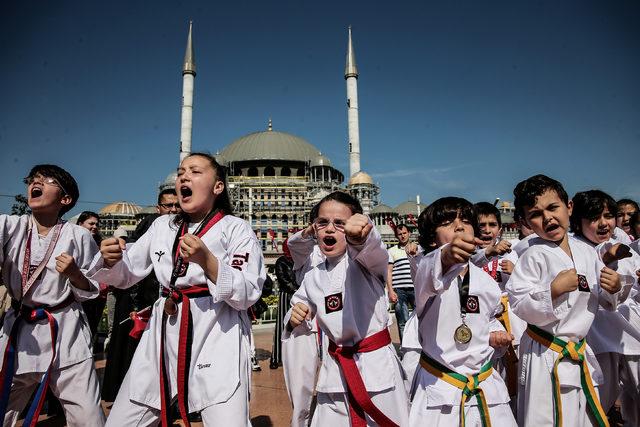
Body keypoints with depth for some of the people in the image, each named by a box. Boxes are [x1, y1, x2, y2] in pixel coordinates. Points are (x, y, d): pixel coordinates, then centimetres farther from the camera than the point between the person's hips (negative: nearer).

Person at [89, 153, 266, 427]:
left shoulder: (236, 229, -4)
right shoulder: (162, 226, 11)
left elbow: (247, 294, -10)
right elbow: (126, 275, 17)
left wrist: (206, 260, -23)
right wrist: (111, 259, -5)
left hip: (217, 336, -4)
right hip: (163, 332, 5)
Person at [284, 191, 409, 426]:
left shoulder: (363, 259, -10)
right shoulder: (313, 272, 4)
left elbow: (372, 249, -36)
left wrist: (360, 234, -58)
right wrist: (295, 320, -10)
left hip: (377, 366, -3)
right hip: (334, 370, 4)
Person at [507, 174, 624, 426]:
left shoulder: (586, 251, 2)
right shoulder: (534, 256, -18)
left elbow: (604, 302, 14)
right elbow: (517, 303, -20)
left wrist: (614, 289, -6)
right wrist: (553, 289, -30)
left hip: (581, 353, 7)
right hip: (546, 356, -6)